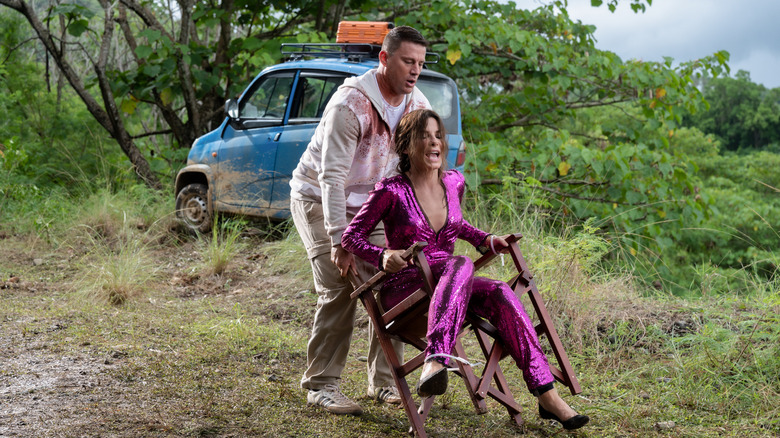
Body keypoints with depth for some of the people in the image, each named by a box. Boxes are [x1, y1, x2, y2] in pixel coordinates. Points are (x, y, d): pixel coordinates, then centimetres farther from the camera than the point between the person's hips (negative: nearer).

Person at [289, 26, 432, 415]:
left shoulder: (417, 106, -5)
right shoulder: (351, 103, -27)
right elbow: (331, 176, -32)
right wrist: (339, 240, -38)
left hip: (366, 203, 7)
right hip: (318, 198, -6)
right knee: (339, 288, -18)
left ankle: (384, 382, 9)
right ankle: (321, 385, -7)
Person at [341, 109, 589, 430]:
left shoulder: (453, 184, 10)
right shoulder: (391, 192, -6)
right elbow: (351, 236, -2)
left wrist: (486, 241, 13)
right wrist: (383, 256, -21)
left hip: (444, 286, 5)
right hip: (402, 289, -5)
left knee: (500, 293, -26)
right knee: (461, 265, -36)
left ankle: (546, 395, -32)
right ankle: (435, 361, -60)